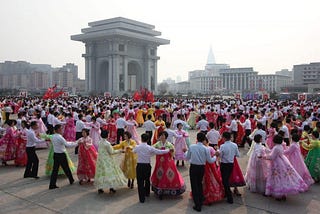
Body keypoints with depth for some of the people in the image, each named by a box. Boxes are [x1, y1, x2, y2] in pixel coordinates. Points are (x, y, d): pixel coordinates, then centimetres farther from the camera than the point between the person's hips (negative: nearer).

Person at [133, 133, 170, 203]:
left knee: (140, 182, 6)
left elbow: (133, 151, 16)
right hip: (147, 166, 1)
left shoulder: (137, 147, -7)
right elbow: (159, 152, -7)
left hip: (139, 166, -1)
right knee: (147, 180, 24)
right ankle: (147, 193, 45)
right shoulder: (150, 148, -10)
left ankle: (142, 198, 7)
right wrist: (168, 150, 7)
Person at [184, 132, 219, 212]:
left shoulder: (191, 147, -10)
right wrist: (215, 157, 18)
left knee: (194, 185, 7)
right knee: (199, 184, 24)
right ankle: (201, 201, 36)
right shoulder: (205, 149, -10)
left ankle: (197, 206, 8)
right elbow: (210, 160, -1)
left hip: (193, 168, -2)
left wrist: (185, 152, 23)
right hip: (202, 168, 2)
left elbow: (187, 158, 3)